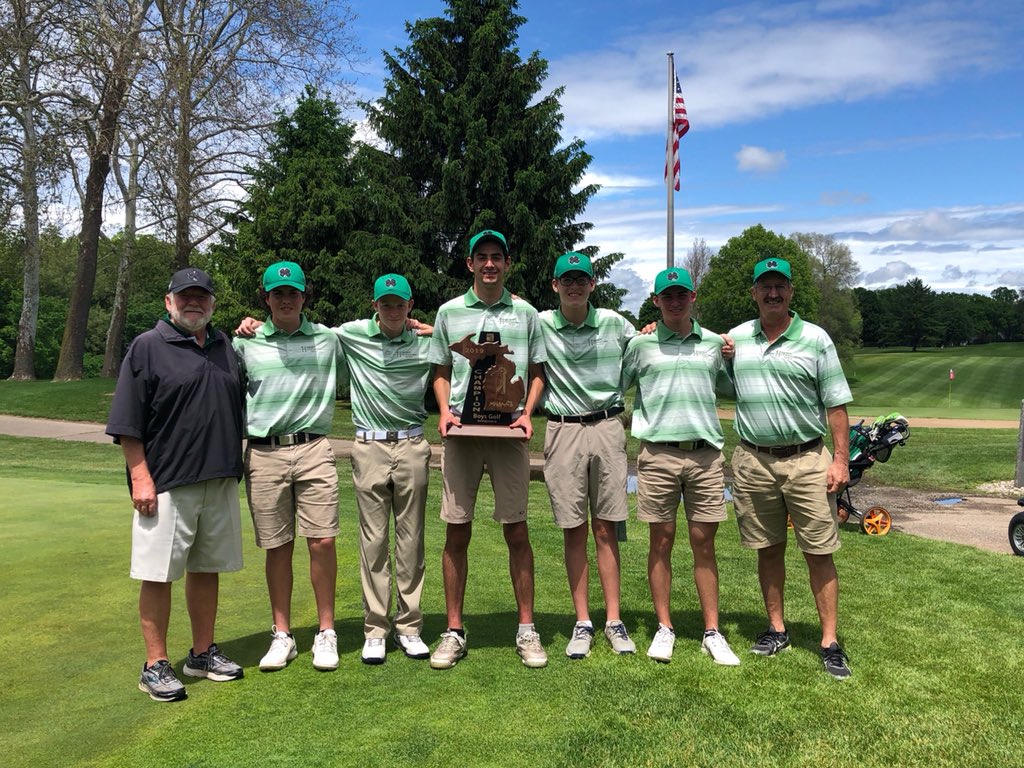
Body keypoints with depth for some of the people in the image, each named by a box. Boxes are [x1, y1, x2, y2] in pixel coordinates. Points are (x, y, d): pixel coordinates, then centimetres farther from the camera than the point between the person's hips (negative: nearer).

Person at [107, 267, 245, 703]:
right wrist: (140, 477, -14)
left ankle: (203, 654, 27)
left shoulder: (225, 345, 14)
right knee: (158, 575, 1)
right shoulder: (147, 347, -4)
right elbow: (127, 424, -9)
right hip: (166, 485, -6)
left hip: (220, 482, 6)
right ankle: (155, 665, 14)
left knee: (207, 569, 14)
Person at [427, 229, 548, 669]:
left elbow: (537, 370, 12)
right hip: (461, 432, 1)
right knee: (456, 532, 3)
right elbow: (440, 370, 14)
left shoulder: (526, 313, 9)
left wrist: (527, 413, -3)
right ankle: (454, 632, 14)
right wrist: (445, 410, -3)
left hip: (508, 432, 0)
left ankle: (526, 629, 13)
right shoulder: (449, 312, 10)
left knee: (516, 530, 2)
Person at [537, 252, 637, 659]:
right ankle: (583, 622, 14)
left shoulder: (616, 324, 3)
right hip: (563, 431, -1)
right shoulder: (540, 325, -1)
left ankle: (614, 620, 13)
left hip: (607, 427, 1)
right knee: (573, 530, 5)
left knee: (605, 528, 6)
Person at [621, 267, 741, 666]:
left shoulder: (715, 343, 11)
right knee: (661, 541, 6)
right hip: (658, 453, -1)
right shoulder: (641, 344, 4)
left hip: (706, 453, 2)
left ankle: (712, 632, 16)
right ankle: (664, 628, 18)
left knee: (704, 544, 7)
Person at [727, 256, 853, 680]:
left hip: (807, 459, -2)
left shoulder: (815, 339, -1)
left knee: (819, 552, 1)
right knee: (768, 549, 12)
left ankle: (830, 642, 10)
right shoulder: (736, 338, 7)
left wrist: (841, 459, -8)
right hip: (753, 461, 3)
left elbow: (836, 404, -1)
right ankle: (776, 629, 26)